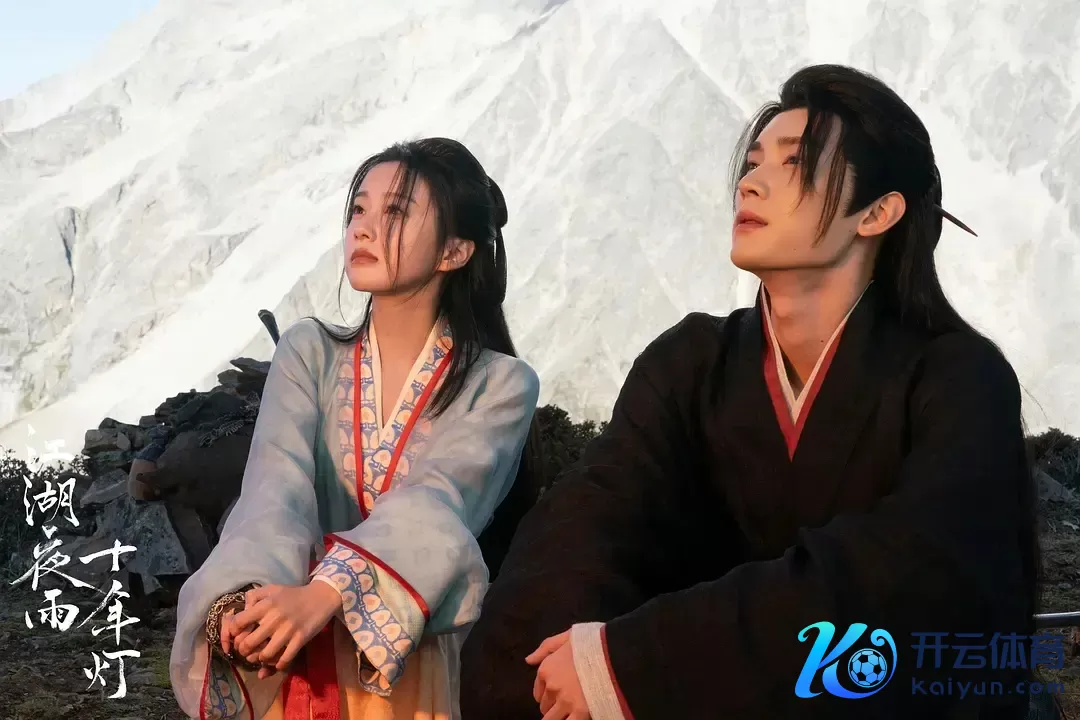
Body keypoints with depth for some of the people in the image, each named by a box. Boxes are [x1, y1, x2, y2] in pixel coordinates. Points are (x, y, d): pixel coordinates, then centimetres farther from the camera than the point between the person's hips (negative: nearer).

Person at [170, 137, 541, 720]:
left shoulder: (503, 384, -2)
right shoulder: (309, 352, 5)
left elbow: (435, 505, -16)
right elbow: (278, 483, -9)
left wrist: (320, 596, -31)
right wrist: (245, 599, -27)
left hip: (423, 662, -2)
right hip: (297, 659, 2)